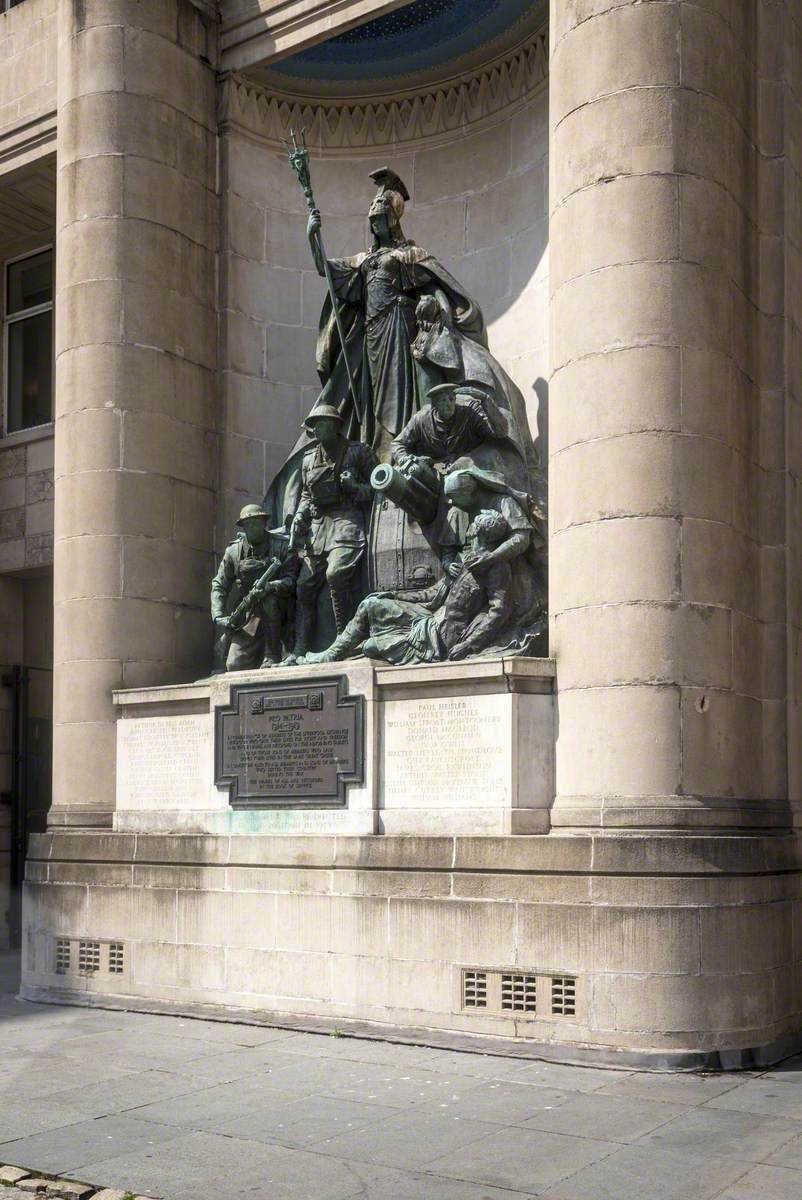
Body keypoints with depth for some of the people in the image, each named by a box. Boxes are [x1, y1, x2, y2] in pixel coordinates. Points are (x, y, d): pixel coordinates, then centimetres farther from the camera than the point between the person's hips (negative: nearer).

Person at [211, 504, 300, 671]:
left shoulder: (282, 546, -6)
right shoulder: (233, 551, 2)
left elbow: (292, 581, -14)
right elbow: (219, 586, 4)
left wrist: (270, 587, -34)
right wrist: (218, 616, -10)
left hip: (277, 613, -2)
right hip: (248, 618, 2)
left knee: (269, 598, -36)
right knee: (235, 665, -12)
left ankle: (272, 656, -23)